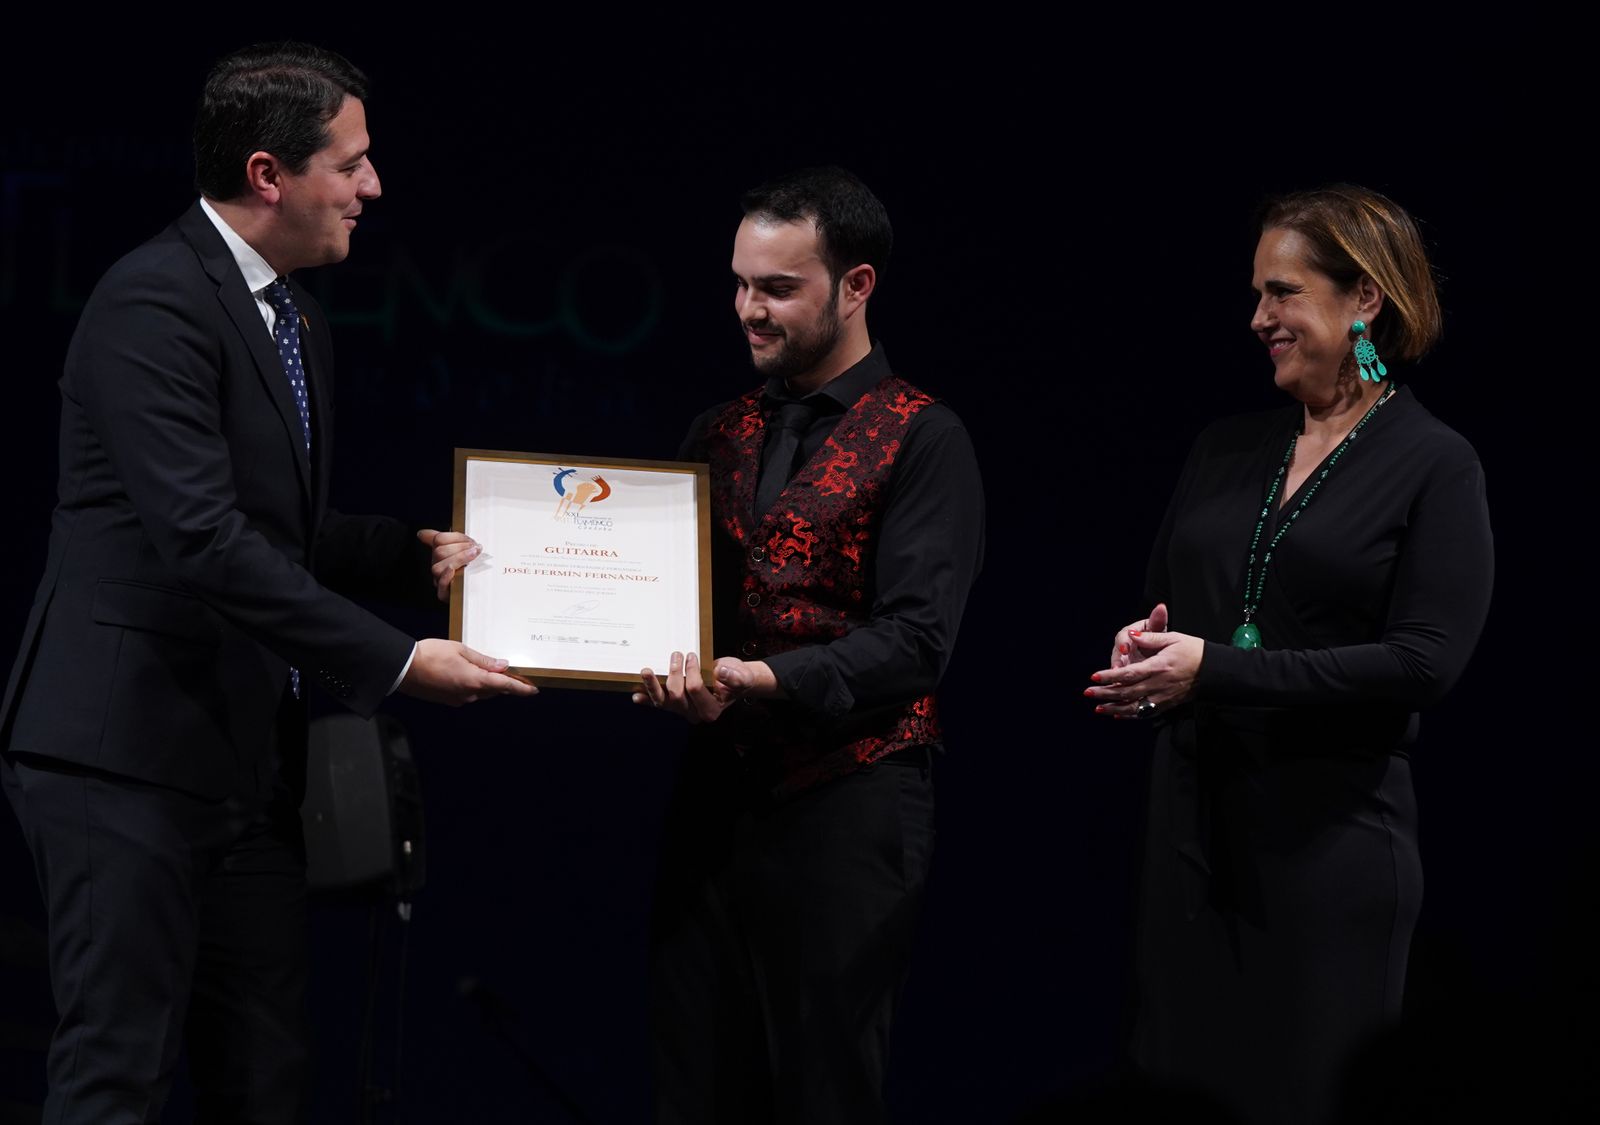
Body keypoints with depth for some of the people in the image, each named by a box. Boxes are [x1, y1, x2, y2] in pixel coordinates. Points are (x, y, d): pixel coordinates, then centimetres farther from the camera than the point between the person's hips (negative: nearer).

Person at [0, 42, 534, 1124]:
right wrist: (394, 661, -23)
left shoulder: (294, 317, 16)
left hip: (250, 760, 9)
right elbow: (203, 539, -24)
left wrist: (418, 553, 10)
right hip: (131, 751, -9)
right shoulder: (154, 302, -15)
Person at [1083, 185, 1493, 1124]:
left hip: (1332, 835, -5)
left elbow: (1425, 662, -14)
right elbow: (1164, 605, 21)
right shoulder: (1228, 450, 13)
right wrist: (1146, 649, -5)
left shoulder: (1435, 467, -4)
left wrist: (1215, 671, -18)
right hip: (1196, 824, 5)